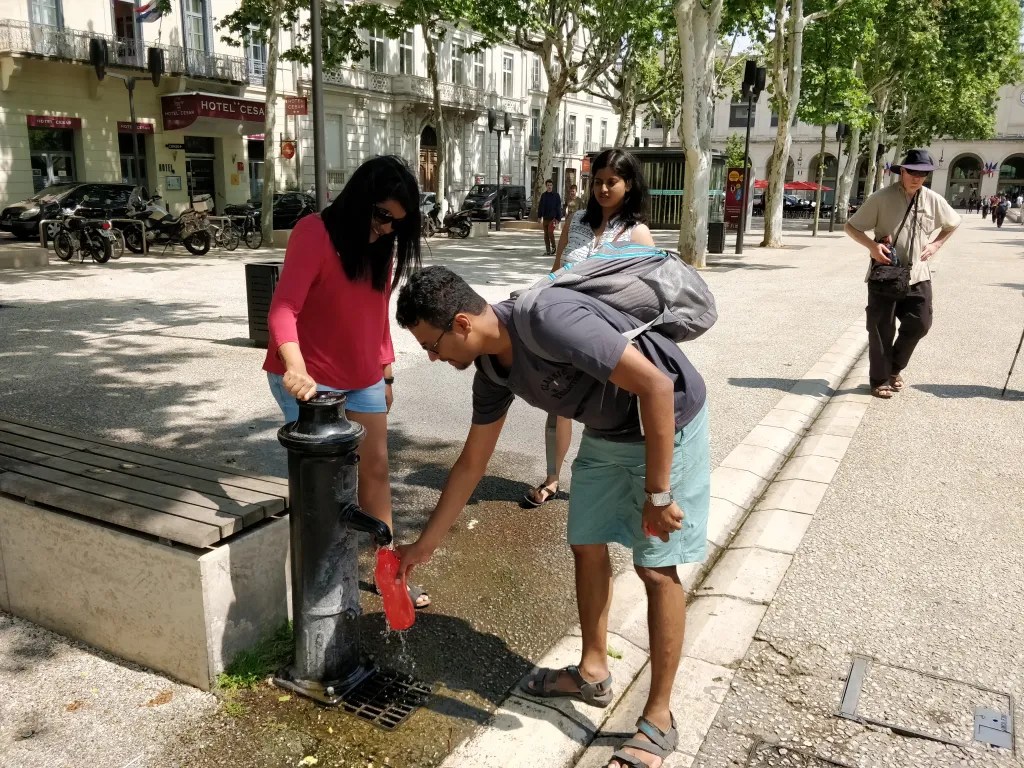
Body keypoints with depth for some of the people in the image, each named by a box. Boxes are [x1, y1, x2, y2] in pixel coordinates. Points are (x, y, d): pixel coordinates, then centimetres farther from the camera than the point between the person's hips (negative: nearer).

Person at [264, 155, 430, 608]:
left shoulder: (383, 246, 6)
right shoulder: (314, 233, -17)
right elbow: (284, 308, -28)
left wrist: (386, 372, 14)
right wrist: (295, 368, -44)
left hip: (363, 379, 7)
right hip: (309, 381, -7)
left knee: (376, 469, 12)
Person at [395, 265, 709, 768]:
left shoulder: (549, 320, -33)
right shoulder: (491, 370, -6)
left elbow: (657, 386, -31)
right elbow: (471, 464, 6)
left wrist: (657, 494, -26)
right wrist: (425, 545, 11)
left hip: (668, 421, -8)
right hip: (607, 431, 8)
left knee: (656, 568, -3)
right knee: (587, 547, 12)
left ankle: (658, 722, 11)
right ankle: (593, 673, 32)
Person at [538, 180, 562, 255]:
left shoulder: (556, 195, -1)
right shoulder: (543, 195, 9)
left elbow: (559, 207, -2)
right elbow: (540, 206, 13)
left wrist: (558, 218, -7)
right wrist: (540, 216, 6)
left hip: (553, 218, -4)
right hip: (545, 218, 4)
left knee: (550, 232, -18)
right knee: (546, 234, 5)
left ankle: (553, 247, 2)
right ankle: (547, 250, 11)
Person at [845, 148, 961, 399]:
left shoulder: (933, 200, 2)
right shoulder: (881, 198, -9)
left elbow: (953, 223, 21)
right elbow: (851, 226, -5)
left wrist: (935, 245, 6)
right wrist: (872, 246, -19)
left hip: (917, 276, 4)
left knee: (919, 324, 2)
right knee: (881, 329, 1)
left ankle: (894, 369, 25)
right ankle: (880, 380, 14)